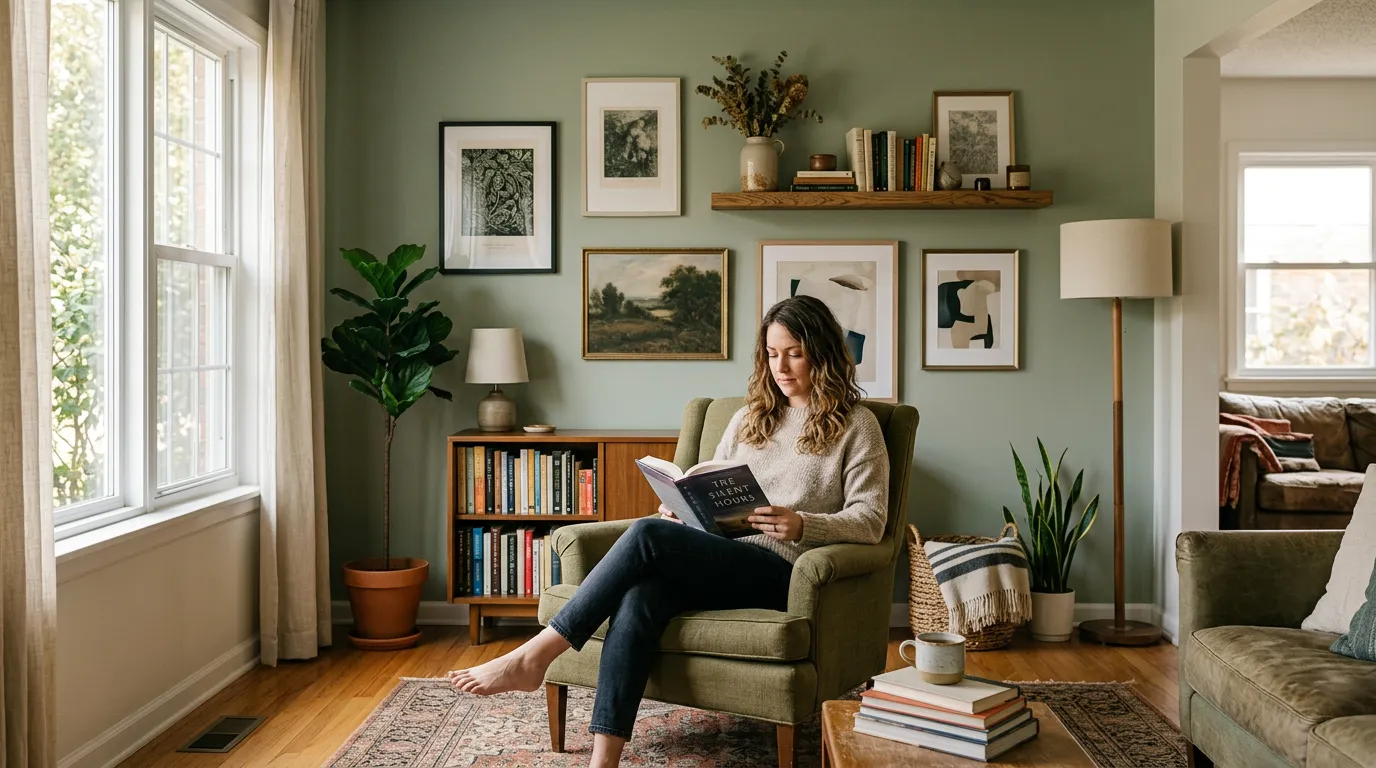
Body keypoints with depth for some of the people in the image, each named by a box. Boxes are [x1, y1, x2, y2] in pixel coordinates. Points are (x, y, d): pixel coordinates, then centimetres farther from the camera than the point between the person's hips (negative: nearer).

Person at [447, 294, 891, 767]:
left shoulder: (856, 426, 5)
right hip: (722, 560, 5)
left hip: (784, 571, -5)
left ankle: (533, 657, -23)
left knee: (649, 535, -28)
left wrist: (802, 525, -20)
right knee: (640, 595, -31)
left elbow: (870, 520, -3)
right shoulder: (751, 417, 22)